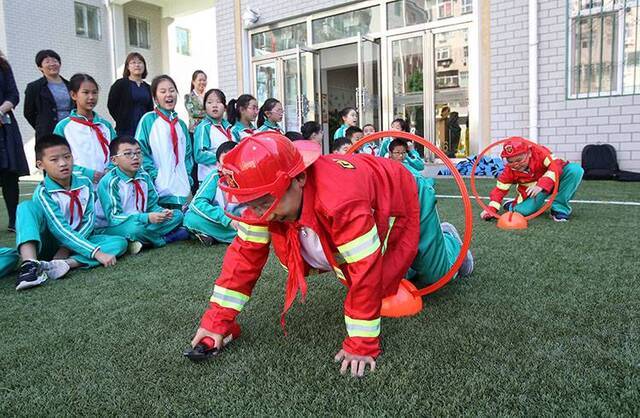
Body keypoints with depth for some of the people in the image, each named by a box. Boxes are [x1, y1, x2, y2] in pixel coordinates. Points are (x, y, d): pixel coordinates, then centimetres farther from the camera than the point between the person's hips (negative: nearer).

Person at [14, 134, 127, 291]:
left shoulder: (84, 183, -2)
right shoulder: (43, 193, -15)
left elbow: (89, 220, -7)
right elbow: (61, 230, -25)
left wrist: (67, 248, -20)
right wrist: (96, 252, -33)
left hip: (78, 240, 3)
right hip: (47, 245, -3)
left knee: (120, 242, -20)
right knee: (26, 207, -26)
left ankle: (65, 263, -37)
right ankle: (30, 264, -43)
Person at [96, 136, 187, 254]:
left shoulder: (144, 177, 2)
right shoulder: (110, 182, -17)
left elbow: (152, 205, 8)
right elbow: (113, 217, -22)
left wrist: (162, 212, -16)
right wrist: (146, 218, -30)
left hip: (142, 222, 6)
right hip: (113, 228, -6)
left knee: (177, 215, -3)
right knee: (134, 228, -39)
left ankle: (144, 239, -18)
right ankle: (163, 239, -8)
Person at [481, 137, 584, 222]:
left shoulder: (540, 152, -23)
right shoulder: (509, 170, -15)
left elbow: (556, 166, -33)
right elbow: (500, 189, -11)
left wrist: (541, 185, -47)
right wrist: (491, 209, -25)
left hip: (553, 180, 0)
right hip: (531, 192, 0)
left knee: (575, 169, -28)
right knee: (522, 210, -29)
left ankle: (560, 207, -21)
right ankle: (512, 205, 12)